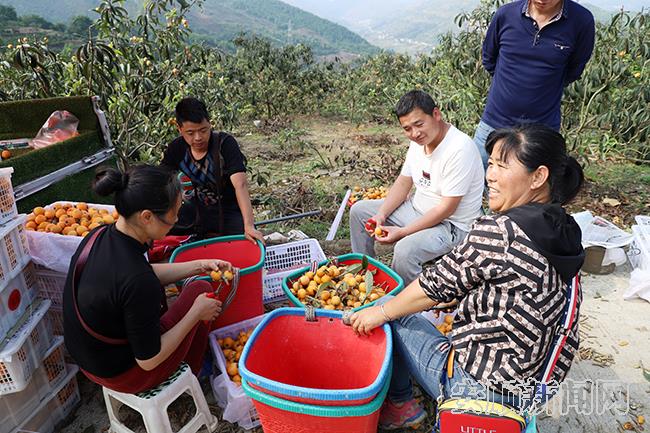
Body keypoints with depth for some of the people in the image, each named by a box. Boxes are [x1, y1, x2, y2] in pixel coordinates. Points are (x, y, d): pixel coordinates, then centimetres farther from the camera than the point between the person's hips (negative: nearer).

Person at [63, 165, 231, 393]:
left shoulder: (100, 235, -11)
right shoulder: (138, 282, -37)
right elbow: (148, 361, -23)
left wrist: (200, 266, 4)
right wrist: (197, 313, -14)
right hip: (122, 376, -7)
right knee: (200, 290, 2)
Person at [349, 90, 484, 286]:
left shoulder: (459, 149, -26)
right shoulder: (418, 142, -1)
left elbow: (446, 209, -25)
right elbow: (403, 183, 8)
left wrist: (401, 232, -24)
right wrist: (381, 215, -7)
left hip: (451, 225, -8)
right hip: (417, 209, 9)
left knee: (406, 249, -36)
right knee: (359, 210, 8)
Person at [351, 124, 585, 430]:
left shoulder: (498, 230, -27)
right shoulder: (566, 230, 0)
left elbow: (438, 284, -17)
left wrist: (381, 312, -2)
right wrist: (456, 299, 18)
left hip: (484, 388, -9)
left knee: (392, 319, 6)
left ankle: (399, 405, 25)